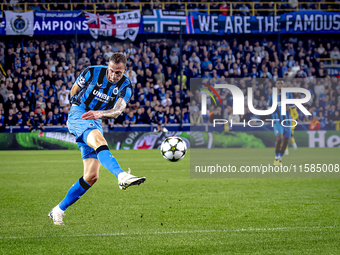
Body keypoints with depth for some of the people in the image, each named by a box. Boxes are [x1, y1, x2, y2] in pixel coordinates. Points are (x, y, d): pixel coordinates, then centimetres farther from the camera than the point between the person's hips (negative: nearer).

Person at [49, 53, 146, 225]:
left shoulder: (125, 86, -3)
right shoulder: (92, 72, -7)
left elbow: (118, 110, -21)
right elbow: (73, 92, 10)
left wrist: (100, 113, -37)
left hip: (96, 123, 5)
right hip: (78, 114, -5)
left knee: (91, 176, -3)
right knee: (98, 139, -38)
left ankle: (58, 210, 9)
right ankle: (121, 175, -62)